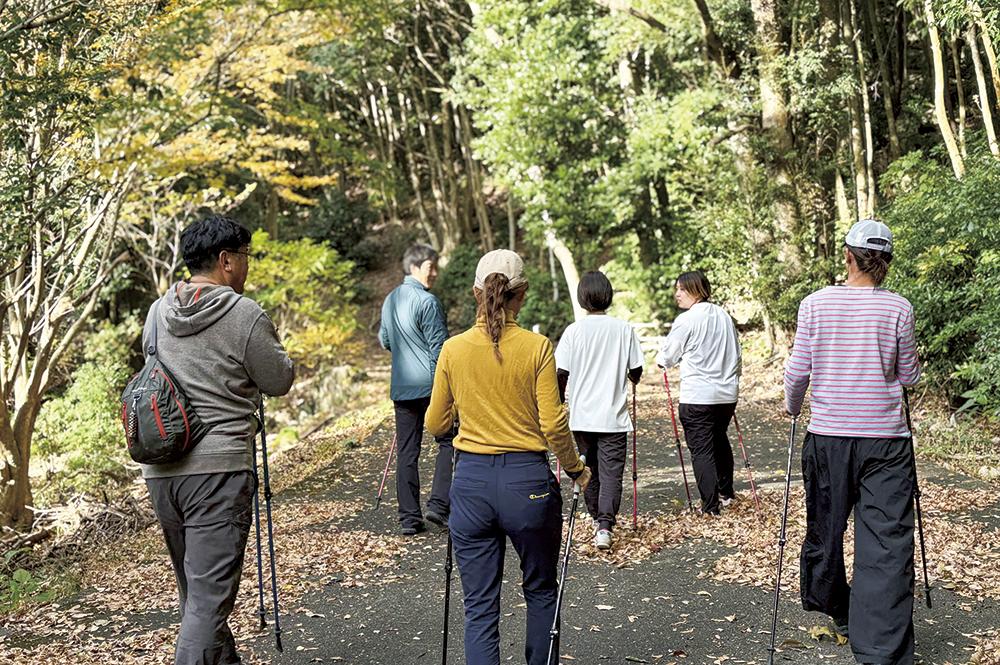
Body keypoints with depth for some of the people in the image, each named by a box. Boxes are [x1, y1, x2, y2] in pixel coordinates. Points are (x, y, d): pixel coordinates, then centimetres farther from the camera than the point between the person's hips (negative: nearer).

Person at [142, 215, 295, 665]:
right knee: (208, 598, -6)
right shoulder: (245, 315, -10)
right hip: (217, 468, -7)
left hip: (159, 470, 7)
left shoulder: (158, 312, 10)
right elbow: (279, 381, -1)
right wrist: (270, 343, 17)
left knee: (194, 589, 20)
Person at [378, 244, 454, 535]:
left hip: (401, 388, 7)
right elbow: (440, 347, -13)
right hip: (432, 384, -7)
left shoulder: (390, 300, 13)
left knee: (406, 453, 7)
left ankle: (409, 519, 7)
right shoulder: (427, 301, -11)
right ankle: (439, 503, -5)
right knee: (448, 441, 6)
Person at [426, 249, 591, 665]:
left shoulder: (453, 349, -2)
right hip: (528, 480, -1)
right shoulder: (537, 347, -9)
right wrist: (576, 469, 7)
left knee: (480, 606, 7)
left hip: (471, 482, 2)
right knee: (541, 591, 21)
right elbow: (553, 424, -9)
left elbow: (435, 425, 6)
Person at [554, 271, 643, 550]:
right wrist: (630, 379, 25)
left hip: (582, 415, 1)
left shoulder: (573, 331, -6)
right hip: (614, 416, -1)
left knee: (588, 469, 17)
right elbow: (636, 372, 2)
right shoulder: (624, 329, -5)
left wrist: (559, 404, 11)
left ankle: (597, 519, 30)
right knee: (611, 472, 0)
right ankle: (605, 525, -14)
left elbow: (561, 373, -6)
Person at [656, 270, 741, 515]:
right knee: (720, 440, 23)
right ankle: (726, 492, 34)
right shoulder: (724, 316, 10)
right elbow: (737, 356, 18)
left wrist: (660, 359, 20)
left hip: (697, 396, -7)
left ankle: (711, 505, -2)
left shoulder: (686, 320, -11)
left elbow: (666, 358, -2)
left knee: (701, 449, -1)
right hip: (727, 394, 7)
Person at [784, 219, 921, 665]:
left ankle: (831, 607, 38)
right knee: (887, 543, -2)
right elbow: (909, 375, 4)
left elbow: (797, 370, 0)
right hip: (885, 441, -2)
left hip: (827, 435, 2)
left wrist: (792, 406, 19)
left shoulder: (815, 304, -3)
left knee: (825, 527, 18)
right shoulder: (898, 308, -5)